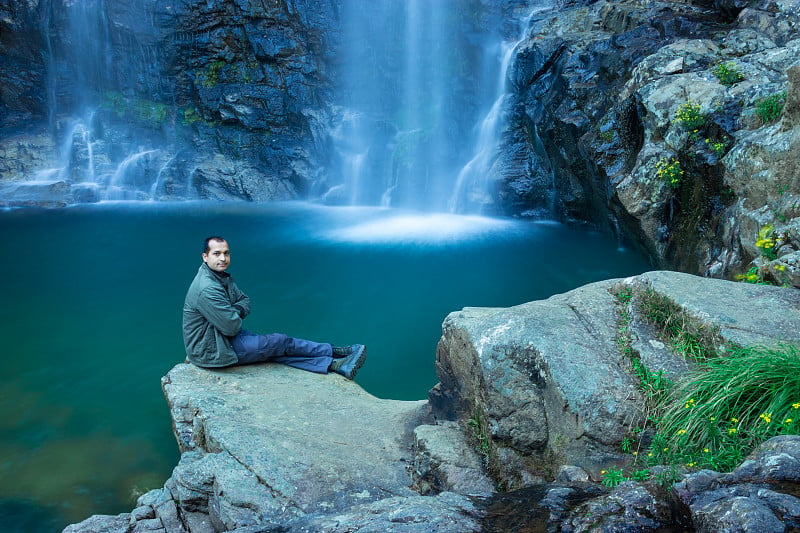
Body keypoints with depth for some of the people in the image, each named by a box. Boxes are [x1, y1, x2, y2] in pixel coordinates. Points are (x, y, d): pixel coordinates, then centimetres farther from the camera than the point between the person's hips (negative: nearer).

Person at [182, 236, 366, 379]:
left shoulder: (223, 278, 4)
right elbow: (232, 327, -27)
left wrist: (235, 311, -11)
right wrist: (235, 315, -4)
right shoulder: (207, 289, -29)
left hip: (221, 338, 9)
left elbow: (244, 300, 12)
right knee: (279, 343, -7)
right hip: (211, 351, -9)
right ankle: (334, 352, 5)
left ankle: (335, 365, -1)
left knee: (278, 350, 0)